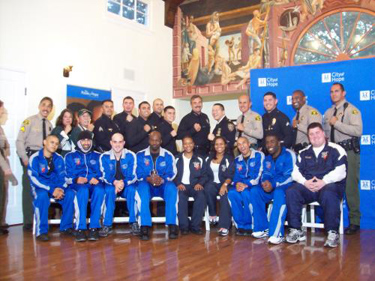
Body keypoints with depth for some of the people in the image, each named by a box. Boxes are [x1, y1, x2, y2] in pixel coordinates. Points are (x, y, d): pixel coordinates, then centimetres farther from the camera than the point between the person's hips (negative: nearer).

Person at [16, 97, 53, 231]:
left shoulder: (49, 124, 11)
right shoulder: (30, 121, -6)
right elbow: (20, 140, -9)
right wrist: (24, 158, -13)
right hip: (31, 156, -5)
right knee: (29, 188, -3)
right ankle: (28, 222, 4)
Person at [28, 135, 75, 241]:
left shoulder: (59, 158, 6)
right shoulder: (35, 158, -7)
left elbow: (62, 177, 5)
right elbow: (34, 178, -15)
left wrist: (61, 189, -18)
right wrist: (51, 190, -24)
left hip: (57, 187, 4)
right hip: (40, 188, -4)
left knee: (70, 194, -23)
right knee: (42, 195, -37)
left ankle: (66, 227, -10)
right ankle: (41, 231, -26)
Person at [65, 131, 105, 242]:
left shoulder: (98, 156, 22)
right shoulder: (70, 156, 19)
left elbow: (102, 174, 10)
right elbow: (67, 176, 7)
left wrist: (96, 179, -12)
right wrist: (76, 179, -15)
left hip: (94, 185, 1)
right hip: (77, 186, -1)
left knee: (99, 189, -36)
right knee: (83, 190, -38)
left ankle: (94, 228, -35)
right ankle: (80, 229, -39)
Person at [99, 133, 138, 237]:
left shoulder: (130, 155, -8)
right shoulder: (104, 157, -6)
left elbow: (133, 176, -12)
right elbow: (105, 176, -10)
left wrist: (123, 183, -34)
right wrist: (115, 182, -32)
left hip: (127, 186, 0)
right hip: (111, 185, 1)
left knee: (131, 189, -33)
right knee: (109, 190, -33)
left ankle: (134, 223, -24)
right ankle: (107, 225, -29)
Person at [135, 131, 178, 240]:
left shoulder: (168, 156, 8)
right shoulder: (140, 155, 8)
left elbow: (171, 174, -1)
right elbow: (138, 174, -1)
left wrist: (162, 179, -23)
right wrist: (148, 179, -22)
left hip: (163, 185, 1)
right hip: (146, 184, 0)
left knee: (171, 188, -33)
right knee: (142, 187, -36)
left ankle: (172, 225, -32)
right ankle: (144, 227, -39)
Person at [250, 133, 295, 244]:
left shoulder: (289, 155, -8)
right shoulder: (267, 159, 14)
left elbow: (291, 176, -16)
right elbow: (266, 175, 8)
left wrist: (274, 184, -28)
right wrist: (265, 182, -17)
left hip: (287, 186, -6)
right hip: (271, 187, 7)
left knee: (279, 193, -39)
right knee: (254, 191, -18)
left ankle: (277, 233, -38)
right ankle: (263, 228, -13)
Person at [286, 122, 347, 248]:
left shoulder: (336, 150, 7)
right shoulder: (304, 153, 21)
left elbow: (340, 171, -6)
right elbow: (296, 171, 12)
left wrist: (324, 182, -18)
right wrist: (305, 182, -9)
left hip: (329, 185, -4)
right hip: (307, 186, 4)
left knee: (328, 194, -38)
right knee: (291, 192, -24)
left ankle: (333, 233, -26)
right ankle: (296, 230, -17)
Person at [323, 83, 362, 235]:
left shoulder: (352, 110, -3)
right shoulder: (328, 112, 18)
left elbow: (358, 131, -17)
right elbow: (325, 132, 23)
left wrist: (337, 123, -16)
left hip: (349, 151, -6)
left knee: (350, 187, -7)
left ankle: (354, 222, 2)